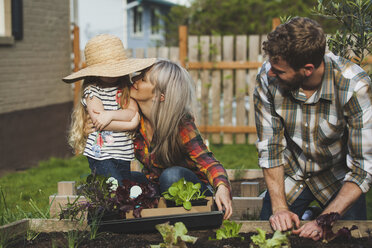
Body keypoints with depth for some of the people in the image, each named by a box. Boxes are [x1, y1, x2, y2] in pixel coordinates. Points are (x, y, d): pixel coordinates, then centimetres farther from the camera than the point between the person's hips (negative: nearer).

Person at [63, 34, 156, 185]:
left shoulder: (126, 88, 9)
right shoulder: (92, 90, -4)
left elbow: (133, 113, -6)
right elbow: (99, 123, -13)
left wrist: (110, 115, -21)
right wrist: (130, 123, -10)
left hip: (124, 155, 5)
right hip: (101, 154, -5)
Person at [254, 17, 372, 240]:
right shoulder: (267, 79, -22)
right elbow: (270, 147, -12)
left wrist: (326, 220, -33)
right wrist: (279, 206, -20)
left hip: (339, 179, -2)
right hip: (290, 176, 2)